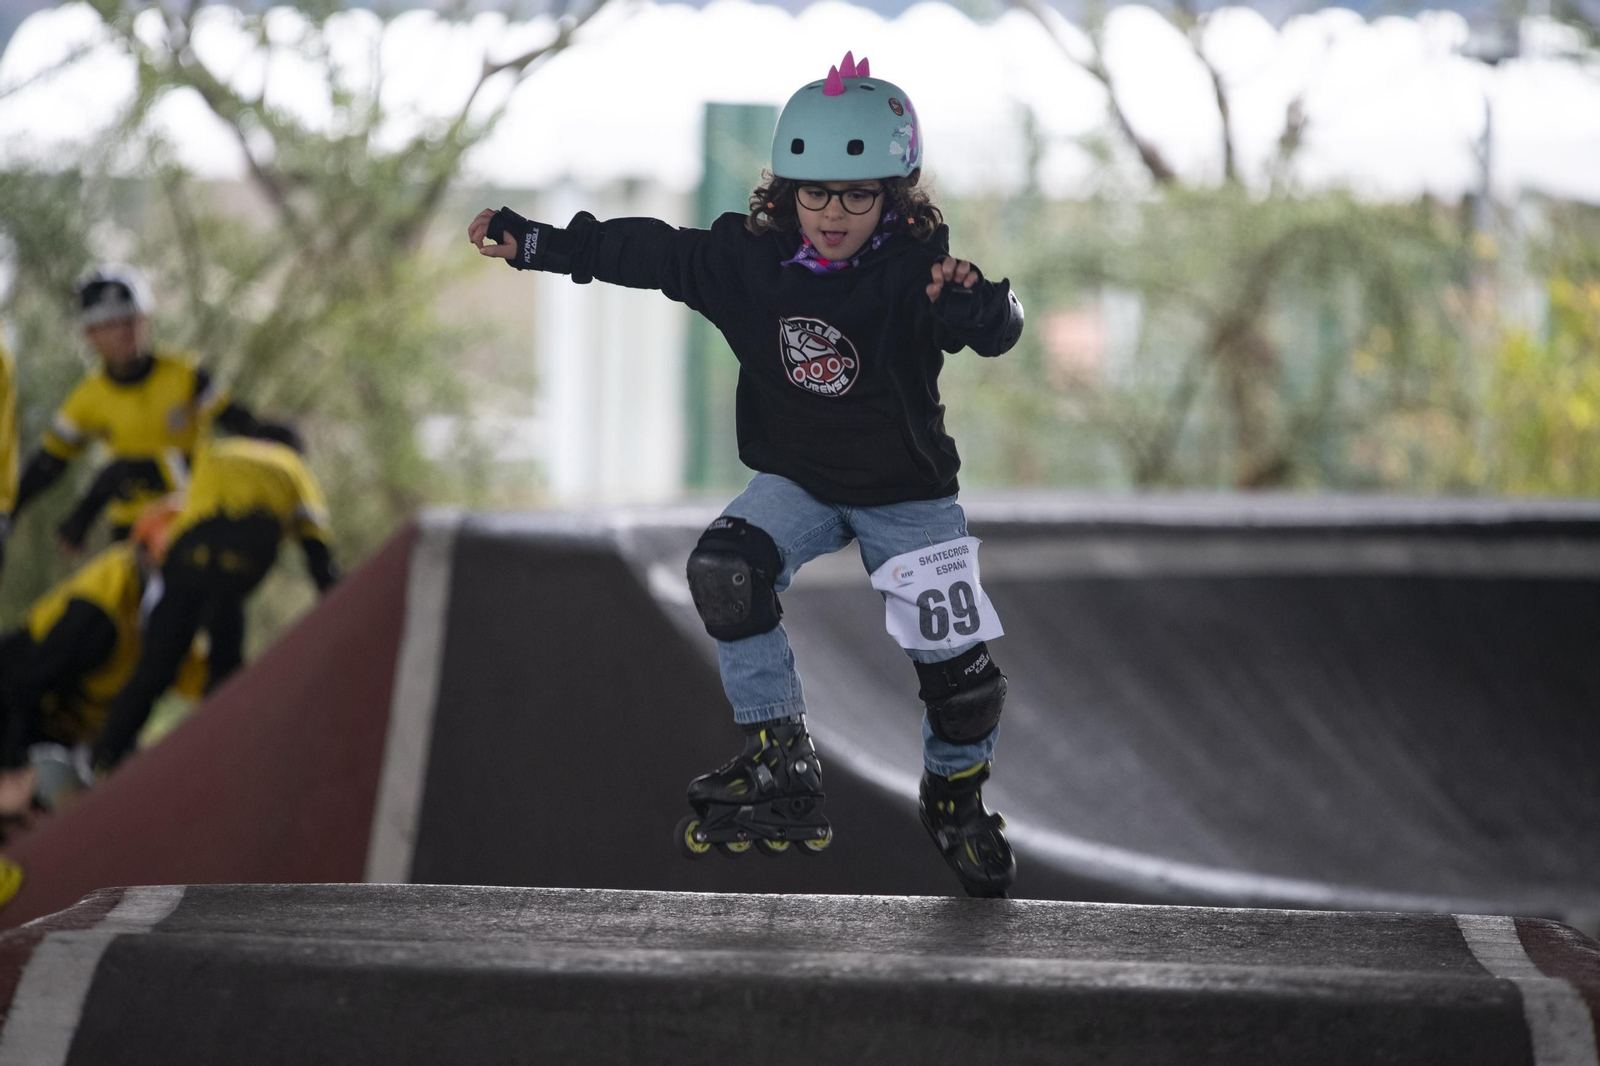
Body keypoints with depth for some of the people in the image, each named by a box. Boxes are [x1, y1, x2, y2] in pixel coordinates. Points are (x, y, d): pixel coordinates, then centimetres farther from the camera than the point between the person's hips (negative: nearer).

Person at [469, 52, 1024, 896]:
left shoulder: (917, 272, -23)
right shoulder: (750, 259, -13)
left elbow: (996, 333, -37)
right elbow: (646, 253, -6)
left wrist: (975, 303, -60)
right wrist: (532, 243, -9)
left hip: (907, 497, -2)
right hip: (798, 481, 2)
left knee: (957, 662, -1)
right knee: (726, 572, -26)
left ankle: (956, 798, 31)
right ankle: (781, 768, -19)